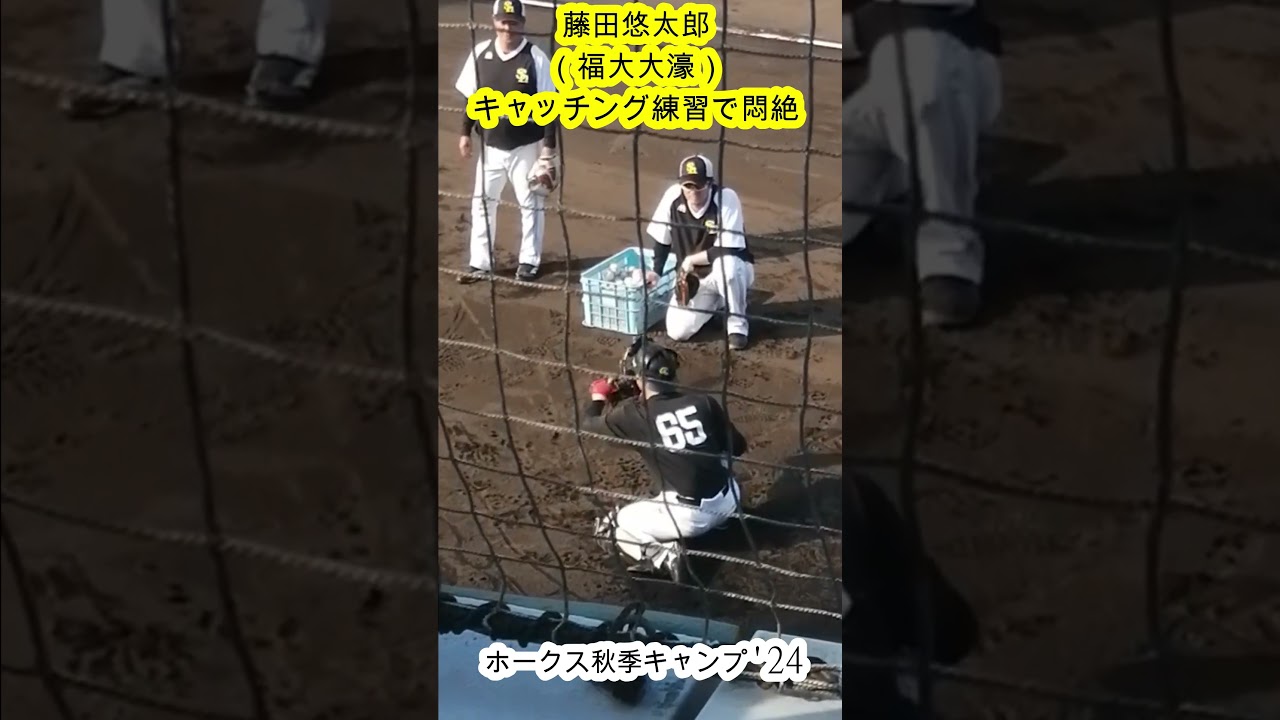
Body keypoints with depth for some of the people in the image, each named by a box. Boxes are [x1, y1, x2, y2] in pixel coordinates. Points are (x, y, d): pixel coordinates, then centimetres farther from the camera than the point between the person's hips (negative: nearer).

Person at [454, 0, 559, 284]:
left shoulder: (536, 58, -13)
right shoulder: (480, 53, -2)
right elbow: (472, 97, 9)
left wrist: (549, 145, -13)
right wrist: (466, 133, 8)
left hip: (526, 146, -4)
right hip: (490, 145, 4)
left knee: (530, 203, 7)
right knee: (482, 202, 8)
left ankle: (529, 262, 19)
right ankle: (480, 263, 17)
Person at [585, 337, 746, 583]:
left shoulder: (634, 414, -9)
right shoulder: (704, 402, 0)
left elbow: (588, 425, 10)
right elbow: (738, 447, 10)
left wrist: (598, 395, 29)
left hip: (689, 514, -5)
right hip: (730, 500, 5)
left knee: (608, 528, 13)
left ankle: (665, 556, -7)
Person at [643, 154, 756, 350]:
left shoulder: (726, 198, -26)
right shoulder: (673, 197, -14)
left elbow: (728, 250, -30)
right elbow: (662, 238, 3)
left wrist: (692, 259, -21)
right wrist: (655, 271, 2)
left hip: (733, 269, -4)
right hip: (695, 278, 4)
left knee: (725, 265, -41)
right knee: (677, 331, -13)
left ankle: (737, 323, -14)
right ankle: (714, 301, 20)